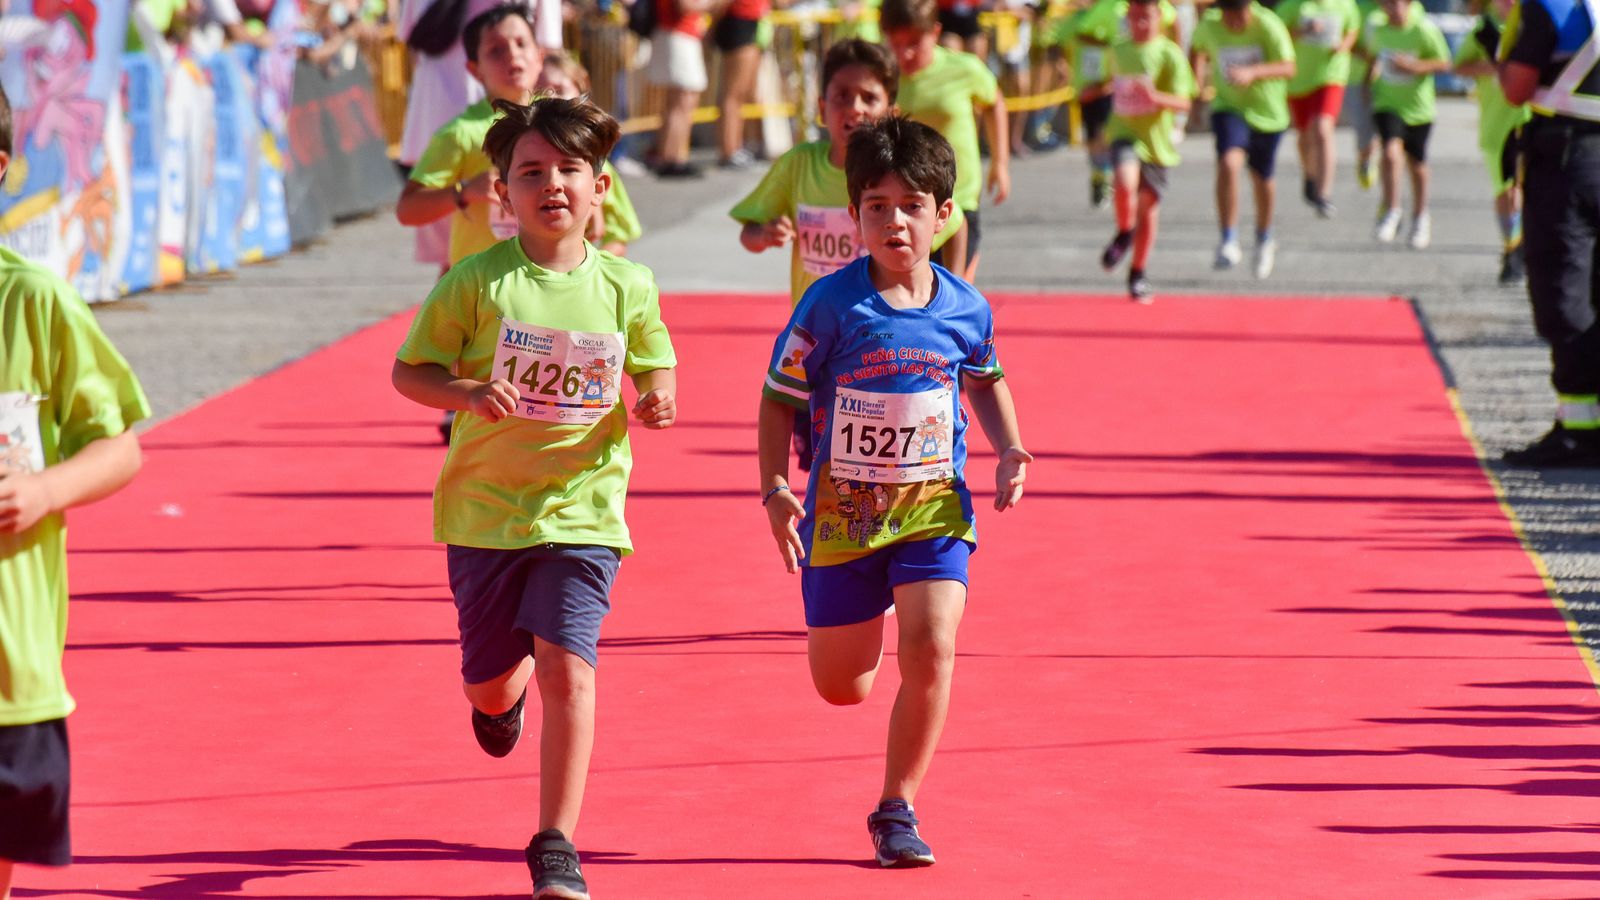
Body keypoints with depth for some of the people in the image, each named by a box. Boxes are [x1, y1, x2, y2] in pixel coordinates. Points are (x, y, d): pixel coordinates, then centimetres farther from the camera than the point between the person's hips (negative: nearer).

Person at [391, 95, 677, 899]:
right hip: (485, 509, 0)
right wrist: (469, 394, -21)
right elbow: (409, 370, -2)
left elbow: (654, 367, 14)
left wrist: (658, 399, -9)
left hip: (582, 510, 0)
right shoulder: (477, 282, -8)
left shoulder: (627, 287, -2)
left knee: (567, 668, -16)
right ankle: (503, 693, 55)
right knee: (489, 682, 14)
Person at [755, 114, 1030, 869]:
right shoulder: (831, 305, -13)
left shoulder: (966, 309, -4)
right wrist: (775, 489, -16)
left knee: (930, 651, -19)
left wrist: (1008, 450, 3)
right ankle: (872, 628, 48)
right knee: (839, 686, 8)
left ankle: (896, 811, -2)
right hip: (842, 511, -1)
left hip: (935, 504, 1)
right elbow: (780, 399, -6)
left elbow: (985, 381, 18)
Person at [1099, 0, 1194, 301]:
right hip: (1125, 133, 1)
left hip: (1156, 140, -1)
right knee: (1125, 183, -28)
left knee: (1148, 206, 9)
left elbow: (1183, 102, -16)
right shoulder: (1118, 50, 6)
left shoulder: (1170, 54, -9)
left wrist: (1156, 96, -33)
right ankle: (1124, 234, 2)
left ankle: (1138, 275, 25)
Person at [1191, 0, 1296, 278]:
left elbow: (1288, 68, -31)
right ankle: (1229, 242, -24)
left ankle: (1264, 239, 42)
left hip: (1267, 113, 0)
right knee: (1228, 163, -27)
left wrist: (1253, 72, -47)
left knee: (1261, 179, 15)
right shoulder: (1209, 26, -11)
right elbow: (1198, 50, 13)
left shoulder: (1268, 25, -20)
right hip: (1229, 108, 0)